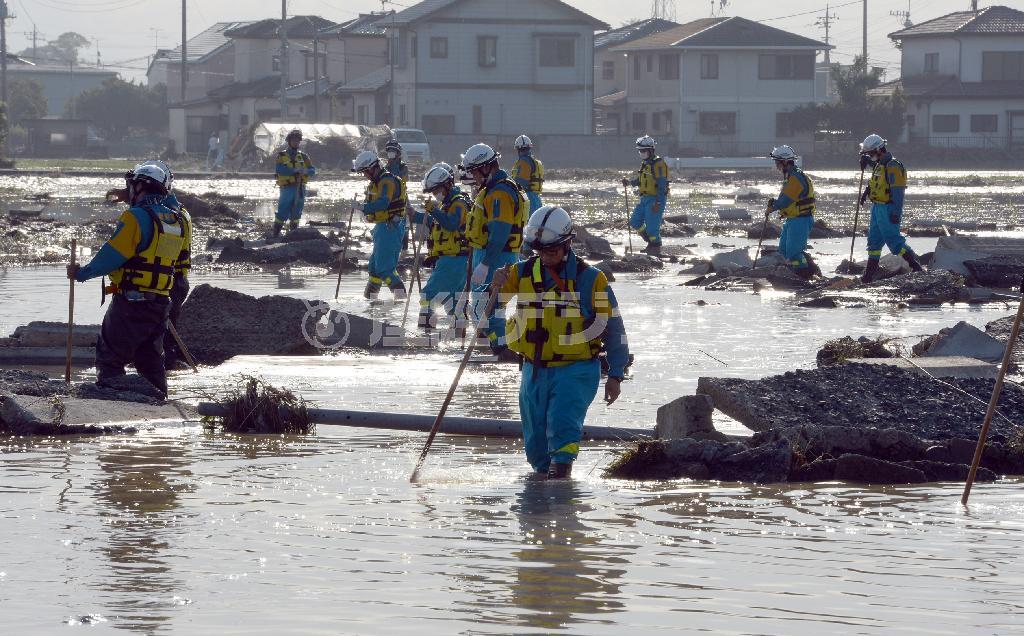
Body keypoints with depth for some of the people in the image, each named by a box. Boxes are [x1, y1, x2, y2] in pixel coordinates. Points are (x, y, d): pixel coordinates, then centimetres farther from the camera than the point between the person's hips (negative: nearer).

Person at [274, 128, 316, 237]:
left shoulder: (303, 156, 13)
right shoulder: (282, 155, 3)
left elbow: (313, 171, 5)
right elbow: (278, 169, -15)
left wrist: (306, 171, -19)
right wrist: (294, 170, -22)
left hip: (300, 190, 4)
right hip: (287, 188, -3)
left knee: (295, 215, 8)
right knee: (282, 215, -6)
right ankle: (276, 235, 0)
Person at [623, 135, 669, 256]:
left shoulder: (658, 164, -16)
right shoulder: (645, 163, 13)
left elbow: (662, 185, -19)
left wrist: (658, 203, -23)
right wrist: (630, 182, 4)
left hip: (655, 199, -9)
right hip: (644, 198, 9)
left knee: (651, 226, -7)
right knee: (635, 222, 10)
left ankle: (656, 247, 12)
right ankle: (651, 242, 23)